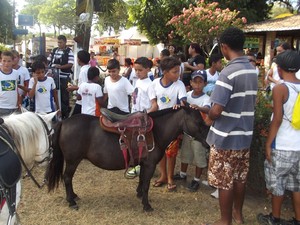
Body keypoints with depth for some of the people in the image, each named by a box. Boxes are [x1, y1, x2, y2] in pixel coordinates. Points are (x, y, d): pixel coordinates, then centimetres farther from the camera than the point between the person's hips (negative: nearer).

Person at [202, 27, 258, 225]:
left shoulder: (229, 72, -22)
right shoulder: (252, 70, 4)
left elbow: (216, 110, -26)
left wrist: (209, 119, -4)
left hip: (226, 136, -8)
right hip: (245, 134, 8)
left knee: (224, 181, 7)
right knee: (240, 178, 20)